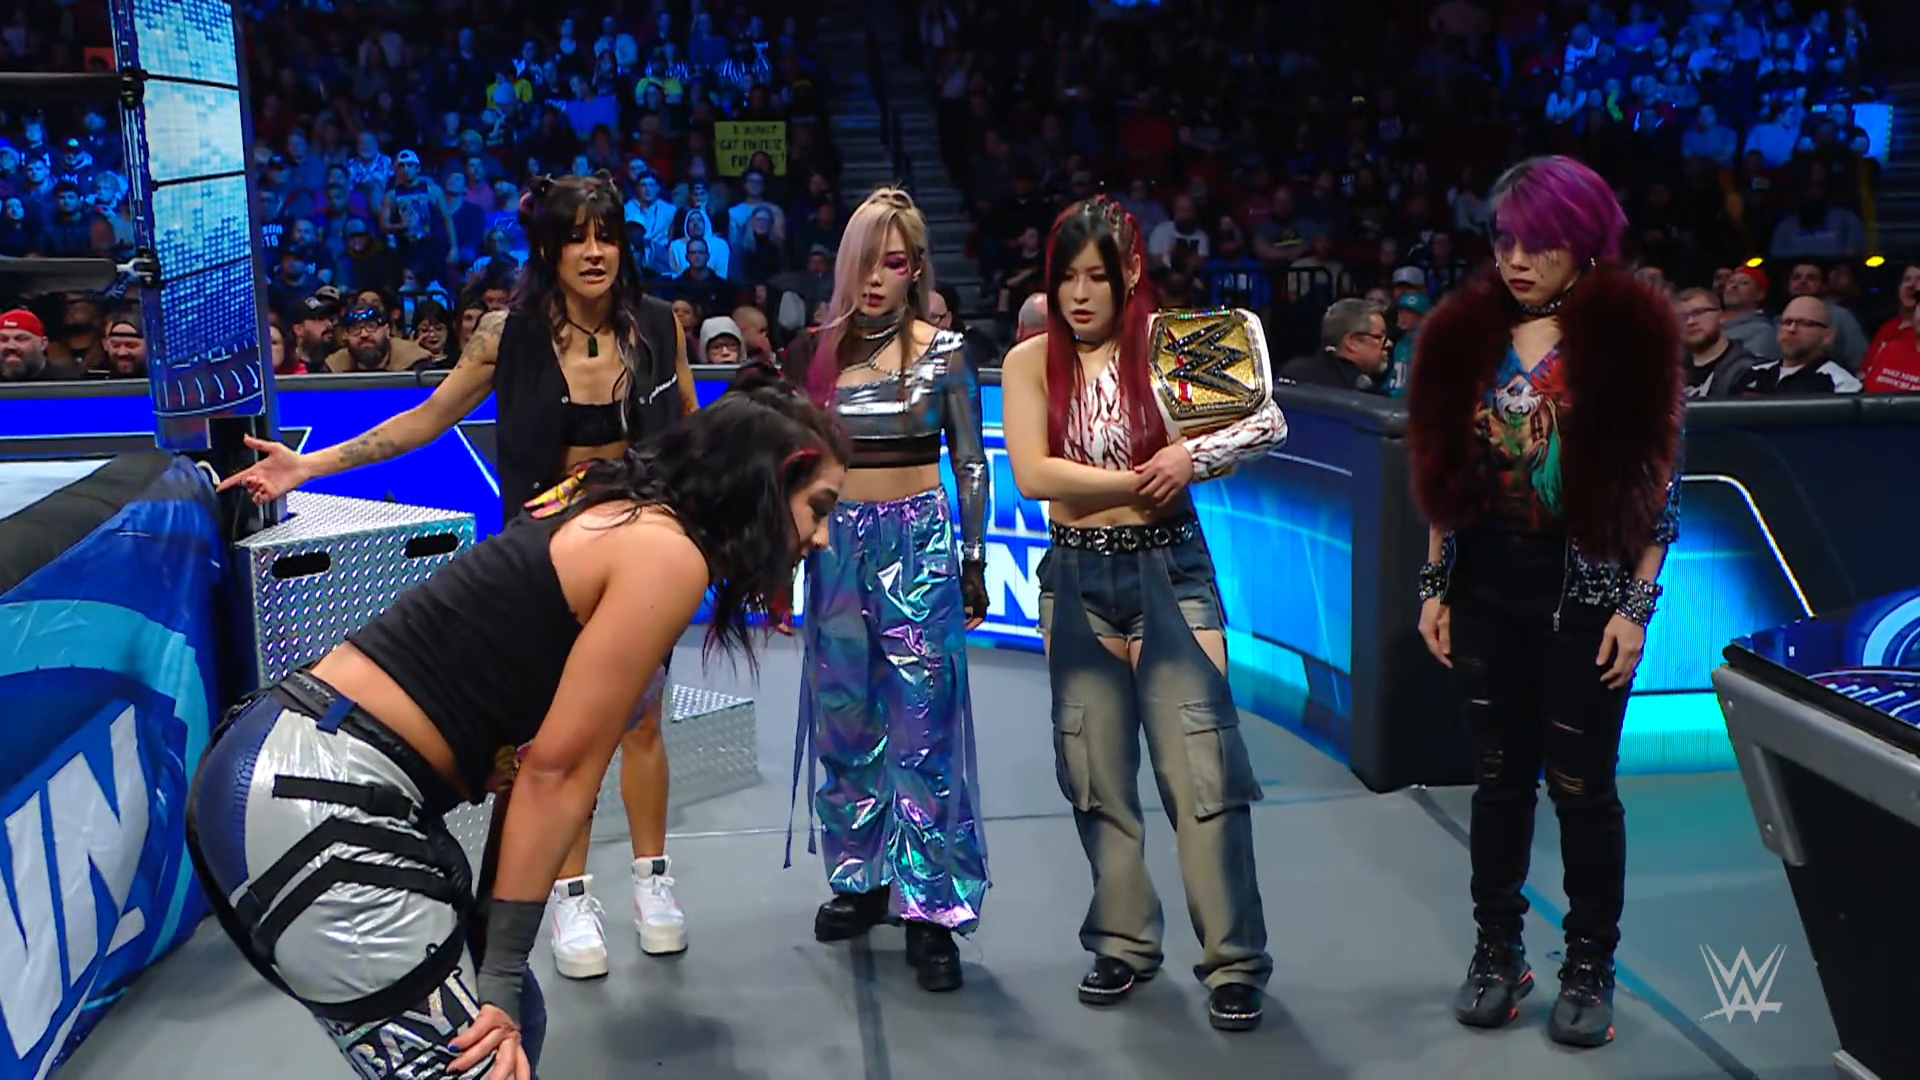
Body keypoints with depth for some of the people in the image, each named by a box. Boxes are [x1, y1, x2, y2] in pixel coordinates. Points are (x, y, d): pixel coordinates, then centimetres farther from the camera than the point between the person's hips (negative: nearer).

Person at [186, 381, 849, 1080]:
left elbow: (533, 756, 14)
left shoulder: (625, 523, 15)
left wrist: (495, 971, 14)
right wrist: (501, 975, -5)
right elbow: (559, 773, -12)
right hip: (311, 801, -9)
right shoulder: (667, 555, -12)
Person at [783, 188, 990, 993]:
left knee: (922, 724, -5)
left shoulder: (943, 352, -1)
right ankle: (860, 878, 27)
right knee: (842, 719, 10)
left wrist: (975, 561, 2)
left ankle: (931, 910, 1)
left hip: (919, 542, -3)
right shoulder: (819, 350, 5)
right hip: (837, 543, 3)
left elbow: (970, 463, 3)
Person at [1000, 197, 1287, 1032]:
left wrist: (1193, 457, -22)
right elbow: (1032, 474, -13)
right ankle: (1124, 941, 25)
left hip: (1170, 570, -2)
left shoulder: (1170, 343, -2)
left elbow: (1268, 421, -7)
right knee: (1098, 770, 9)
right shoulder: (1032, 360, 0)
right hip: (1077, 578, 2)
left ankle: (1235, 964, 5)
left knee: (1202, 766, -5)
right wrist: (1140, 481, -13)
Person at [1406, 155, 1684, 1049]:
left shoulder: (1628, 335, -6)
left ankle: (1590, 969, 20)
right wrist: (1434, 586, 7)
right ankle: (1497, 952, 25)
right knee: (1500, 775, 11)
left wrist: (1637, 606, -10)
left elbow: (1659, 486, -6)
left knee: (1581, 784, 4)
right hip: (1486, 587, 3)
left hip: (1585, 589, -3)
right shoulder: (1467, 333, 4)